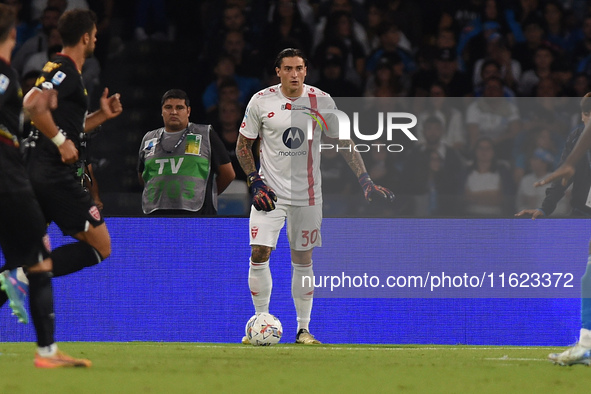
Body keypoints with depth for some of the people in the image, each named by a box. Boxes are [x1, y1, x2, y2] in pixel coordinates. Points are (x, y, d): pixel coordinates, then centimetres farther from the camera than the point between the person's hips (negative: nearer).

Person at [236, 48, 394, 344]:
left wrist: (365, 181, -4)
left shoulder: (321, 101, -3)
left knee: (303, 261, 5)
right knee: (259, 254, -11)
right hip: (270, 191, -1)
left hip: (306, 194, 1)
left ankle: (303, 329, 14)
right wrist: (255, 182, -8)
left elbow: (344, 142, 4)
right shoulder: (261, 101, -5)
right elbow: (243, 145, 4)